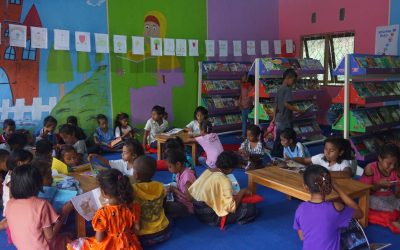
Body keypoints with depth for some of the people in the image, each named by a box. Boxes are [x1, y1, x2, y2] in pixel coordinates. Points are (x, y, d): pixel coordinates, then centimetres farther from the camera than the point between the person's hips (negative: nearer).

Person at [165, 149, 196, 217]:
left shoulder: (187, 175, -24)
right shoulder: (179, 173, 2)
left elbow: (189, 198, -24)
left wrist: (174, 189, -17)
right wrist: (172, 189, -6)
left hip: (186, 207, -9)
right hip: (179, 201, 9)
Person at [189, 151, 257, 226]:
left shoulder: (207, 171, -1)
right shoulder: (224, 180, -24)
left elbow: (191, 190, 6)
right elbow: (232, 208, -25)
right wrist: (242, 192, -8)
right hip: (211, 217, -8)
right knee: (251, 208, -7)